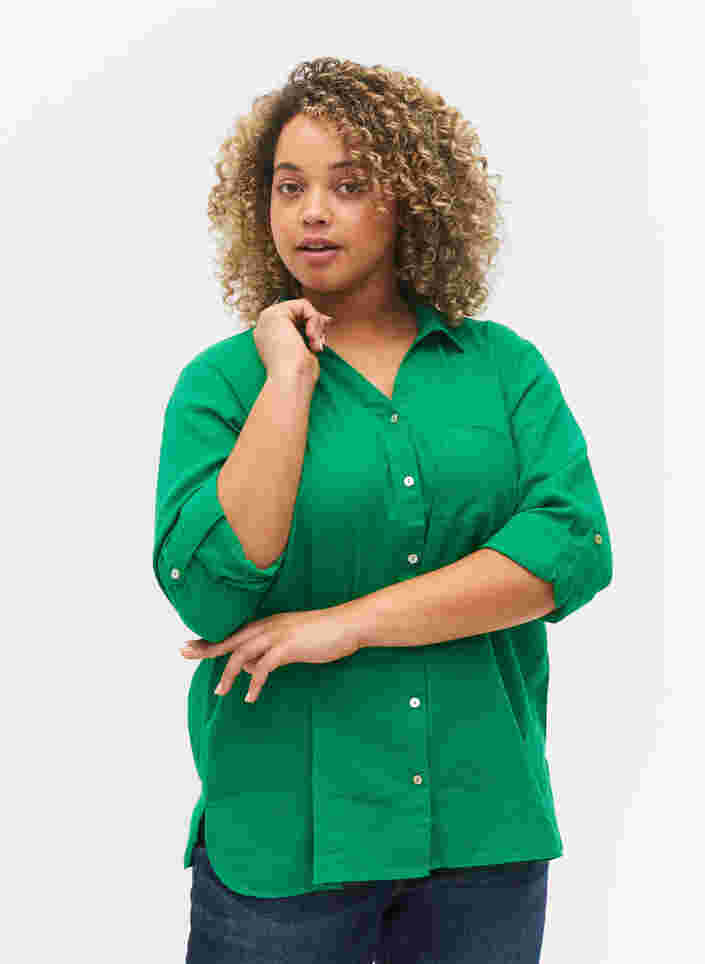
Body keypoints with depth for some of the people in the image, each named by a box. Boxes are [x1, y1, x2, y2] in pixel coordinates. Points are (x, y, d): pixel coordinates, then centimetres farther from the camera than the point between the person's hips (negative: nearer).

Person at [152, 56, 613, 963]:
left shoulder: (504, 365, 4)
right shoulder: (223, 381, -1)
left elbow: (573, 547, -10)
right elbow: (210, 593, -15)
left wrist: (352, 622, -15)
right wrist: (288, 380, -14)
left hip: (487, 827, 2)